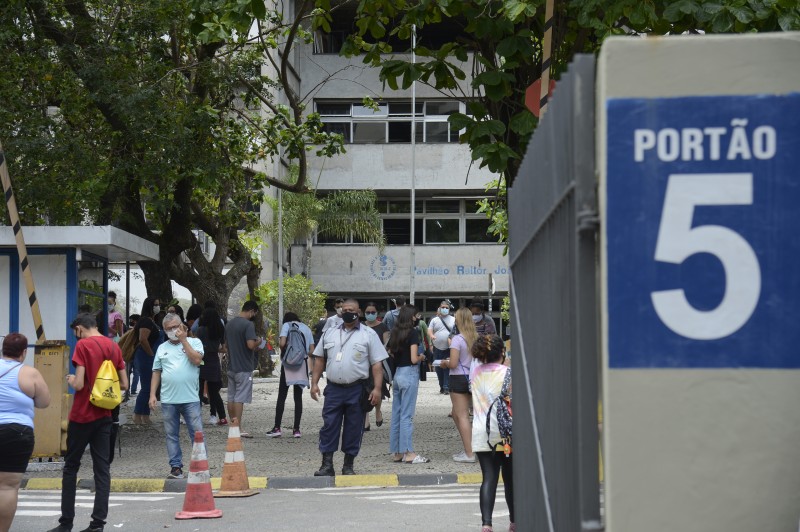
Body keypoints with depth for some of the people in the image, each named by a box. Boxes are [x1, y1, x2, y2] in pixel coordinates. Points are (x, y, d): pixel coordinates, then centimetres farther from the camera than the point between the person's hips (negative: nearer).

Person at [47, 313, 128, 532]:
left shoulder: (83, 345, -12)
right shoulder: (114, 346, 6)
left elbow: (79, 384, -17)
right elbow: (124, 385, 9)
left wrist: (71, 380, 3)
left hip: (82, 416, -5)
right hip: (104, 416, 5)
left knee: (71, 467, 6)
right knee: (102, 468, 4)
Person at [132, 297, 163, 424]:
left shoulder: (150, 321, 16)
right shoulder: (146, 321, -15)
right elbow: (142, 339, -26)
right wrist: (151, 354, -18)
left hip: (150, 358, 10)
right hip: (146, 358, -10)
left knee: (148, 387, 11)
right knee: (147, 387, -8)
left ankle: (145, 416, 14)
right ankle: (137, 415, -2)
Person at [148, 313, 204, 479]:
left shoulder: (194, 342, 5)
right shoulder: (162, 348, 14)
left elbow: (197, 360, -13)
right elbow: (156, 372, 13)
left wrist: (183, 340, -9)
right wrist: (152, 394, 5)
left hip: (190, 399, -3)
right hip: (168, 400, 3)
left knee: (197, 433, -3)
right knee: (171, 435, 6)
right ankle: (176, 466, 12)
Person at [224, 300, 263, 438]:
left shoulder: (229, 324, 11)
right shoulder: (248, 324, -15)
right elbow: (251, 345, -24)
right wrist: (258, 341, -5)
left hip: (231, 367, 8)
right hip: (244, 368, -8)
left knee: (231, 398, 11)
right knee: (240, 398, -6)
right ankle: (238, 428, -6)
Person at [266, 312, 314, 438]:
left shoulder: (287, 325, 2)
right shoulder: (306, 328, 14)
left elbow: (282, 343, -13)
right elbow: (311, 350, 7)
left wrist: (283, 353, 7)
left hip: (288, 363, -3)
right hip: (302, 365, 3)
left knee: (281, 397, 0)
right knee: (298, 397, 7)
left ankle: (277, 428, -4)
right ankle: (296, 429, 4)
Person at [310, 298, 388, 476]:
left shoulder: (368, 335, 1)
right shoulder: (330, 333, 12)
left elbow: (377, 363, -2)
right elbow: (320, 360, 15)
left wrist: (377, 388, -10)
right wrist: (314, 383, 7)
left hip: (357, 390, -2)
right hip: (333, 389, 2)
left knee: (354, 429, 4)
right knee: (329, 426, -1)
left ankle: (348, 466, 13)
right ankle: (327, 465, 4)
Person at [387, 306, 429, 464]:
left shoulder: (394, 333, 8)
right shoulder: (413, 332, -12)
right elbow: (414, 359, -18)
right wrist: (421, 357, 2)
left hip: (397, 373, 7)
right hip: (409, 374, -7)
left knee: (396, 414, 10)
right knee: (407, 415, -5)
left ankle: (397, 452, 14)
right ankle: (409, 453, -2)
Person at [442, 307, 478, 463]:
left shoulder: (457, 339, -15)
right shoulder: (476, 338, 5)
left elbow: (453, 364, -18)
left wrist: (445, 363, 3)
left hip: (459, 378, -7)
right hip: (472, 378, 7)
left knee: (462, 416, -2)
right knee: (457, 414, 19)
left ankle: (469, 454, -2)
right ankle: (468, 448, 19)